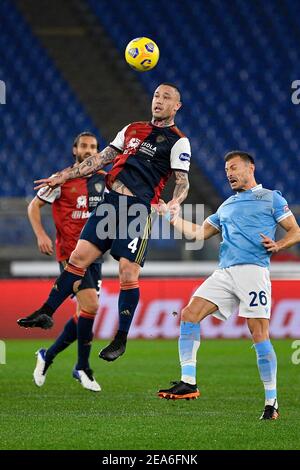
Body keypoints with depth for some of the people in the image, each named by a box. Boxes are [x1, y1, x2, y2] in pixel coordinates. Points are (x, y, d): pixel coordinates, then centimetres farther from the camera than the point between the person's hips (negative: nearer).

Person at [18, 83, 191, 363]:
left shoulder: (178, 142, 2)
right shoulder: (132, 129, 19)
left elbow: (182, 183, -5)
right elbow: (101, 159, 23)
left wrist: (172, 205, -25)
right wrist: (64, 176, 18)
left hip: (139, 209, -5)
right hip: (111, 203, 5)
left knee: (128, 274, -8)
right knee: (78, 256, 1)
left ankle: (121, 339, 4)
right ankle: (46, 313, 9)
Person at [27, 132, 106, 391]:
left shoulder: (103, 180, 8)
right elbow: (34, 206, 0)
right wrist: (41, 235, -13)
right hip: (70, 253, -6)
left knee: (85, 312, 6)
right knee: (90, 306, -18)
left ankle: (47, 355, 24)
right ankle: (83, 368, -5)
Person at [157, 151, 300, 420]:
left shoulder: (270, 198, 10)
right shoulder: (227, 206, 27)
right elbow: (197, 233, 28)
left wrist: (278, 246, -12)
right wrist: (172, 216, 21)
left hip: (253, 269, -6)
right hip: (224, 273, 6)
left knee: (259, 335, -12)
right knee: (189, 314, -8)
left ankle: (272, 402, -7)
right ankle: (188, 382, -7)